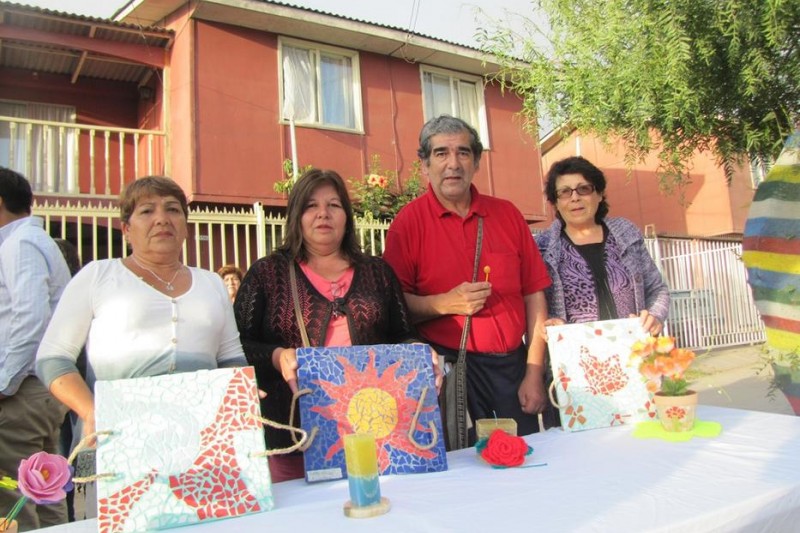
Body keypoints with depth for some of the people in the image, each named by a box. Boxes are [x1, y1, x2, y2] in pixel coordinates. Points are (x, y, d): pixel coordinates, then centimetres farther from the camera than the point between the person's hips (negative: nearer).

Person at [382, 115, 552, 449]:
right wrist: (445, 303, -20)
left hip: (511, 366, 4)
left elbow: (534, 295, 5)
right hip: (445, 371, -3)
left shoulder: (506, 214, 6)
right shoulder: (409, 221, -3)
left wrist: (534, 372, 1)